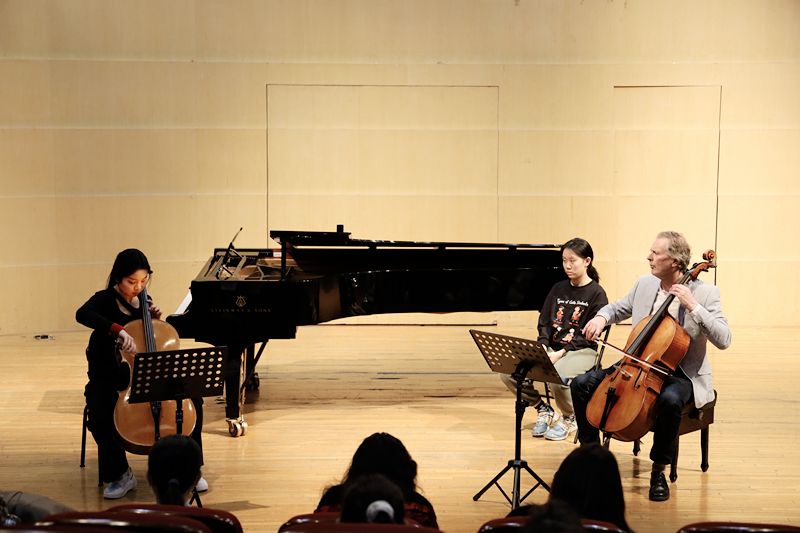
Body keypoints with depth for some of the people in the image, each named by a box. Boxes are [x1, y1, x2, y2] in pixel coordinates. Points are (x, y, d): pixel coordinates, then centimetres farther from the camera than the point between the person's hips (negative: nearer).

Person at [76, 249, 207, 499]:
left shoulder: (144, 301, 6)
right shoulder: (105, 300, -9)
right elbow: (82, 314, -34)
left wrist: (155, 319, -3)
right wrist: (118, 330, -46)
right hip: (108, 377, -4)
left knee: (192, 398, -14)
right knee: (100, 413, -35)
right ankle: (119, 475, -13)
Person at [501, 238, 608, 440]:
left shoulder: (597, 294, -4)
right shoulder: (558, 289, 14)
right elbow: (544, 322, 13)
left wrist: (562, 353, -19)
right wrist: (543, 348, -6)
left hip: (582, 351, -6)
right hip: (552, 348, 6)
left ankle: (569, 418, -5)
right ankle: (543, 410, 7)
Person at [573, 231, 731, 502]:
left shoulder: (704, 293, -11)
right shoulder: (645, 284, 5)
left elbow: (723, 340, -20)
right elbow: (618, 308, 23)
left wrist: (693, 306, -27)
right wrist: (602, 317, 0)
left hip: (681, 374, -5)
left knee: (670, 399, -40)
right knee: (582, 384, -9)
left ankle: (659, 469, -19)